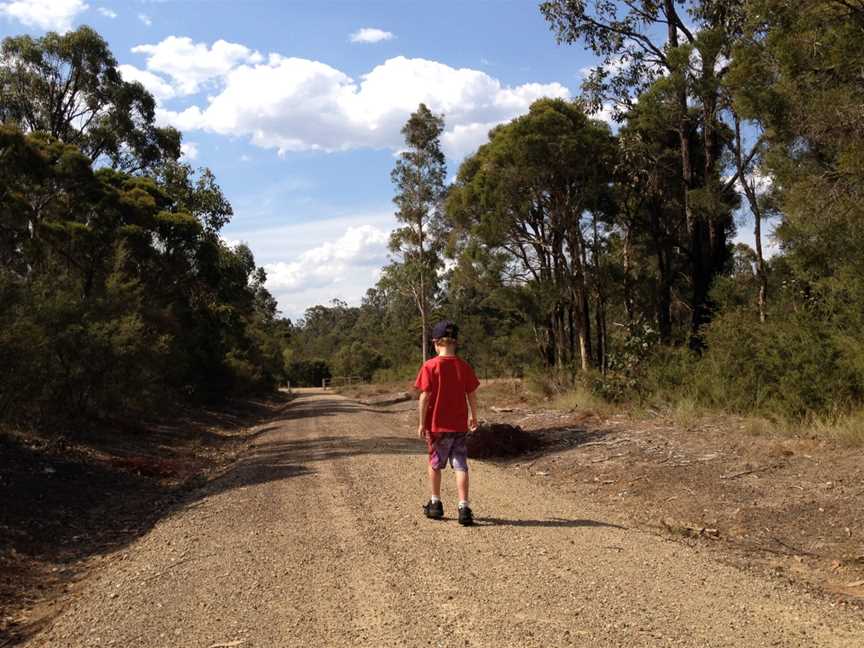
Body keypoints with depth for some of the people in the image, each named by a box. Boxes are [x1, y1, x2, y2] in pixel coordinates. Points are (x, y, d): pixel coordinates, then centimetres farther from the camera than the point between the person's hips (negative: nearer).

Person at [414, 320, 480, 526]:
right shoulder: (464, 366, -1)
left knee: (435, 464, 16)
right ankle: (464, 508, -6)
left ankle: (435, 504, 26)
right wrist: (474, 417, 19)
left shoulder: (430, 366, -11)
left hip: (436, 425, -2)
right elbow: (472, 395, 4)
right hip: (459, 425, 2)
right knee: (460, 465, 3)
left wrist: (422, 423, -4)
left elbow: (425, 396, -12)